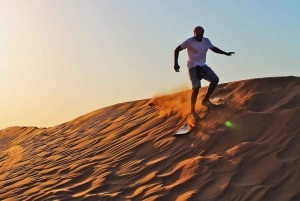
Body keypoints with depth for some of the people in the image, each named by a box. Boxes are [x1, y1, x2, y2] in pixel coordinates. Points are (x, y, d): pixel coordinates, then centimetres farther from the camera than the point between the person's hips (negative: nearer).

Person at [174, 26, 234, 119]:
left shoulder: (206, 41, 4)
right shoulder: (190, 41, -13)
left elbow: (213, 48, 21)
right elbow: (177, 50, -14)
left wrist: (225, 53, 12)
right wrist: (176, 63, -24)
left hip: (203, 66, 6)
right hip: (193, 67, -6)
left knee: (215, 79, -10)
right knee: (196, 88, -15)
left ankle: (205, 100, 4)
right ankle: (192, 112, -5)